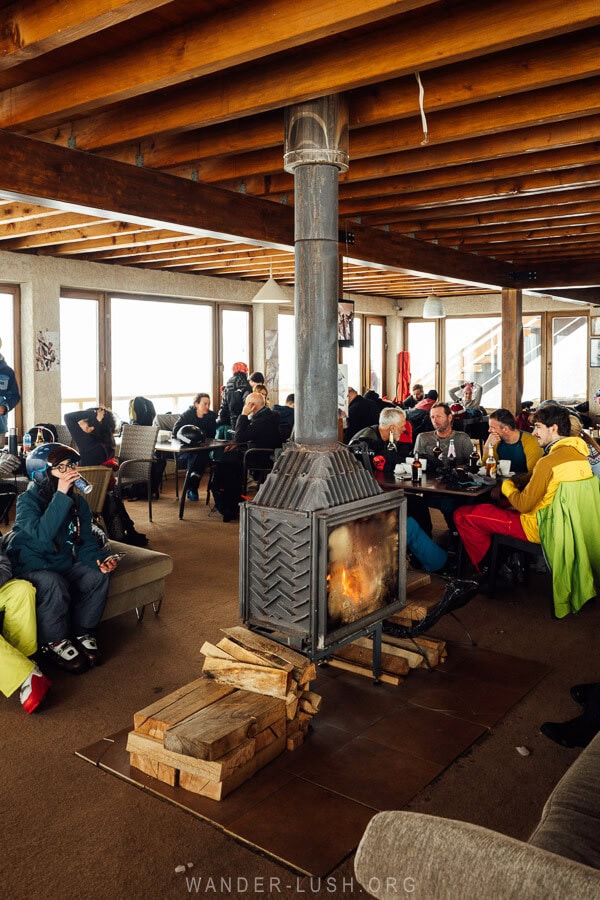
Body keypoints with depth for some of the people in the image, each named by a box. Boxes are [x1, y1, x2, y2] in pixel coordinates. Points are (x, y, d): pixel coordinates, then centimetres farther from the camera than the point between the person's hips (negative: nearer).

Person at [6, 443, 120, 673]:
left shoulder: (78, 502, 0)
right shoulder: (27, 500, -17)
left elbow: (86, 542, 2)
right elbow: (42, 534, -35)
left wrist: (101, 559, -20)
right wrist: (61, 495, -39)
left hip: (64, 563, 5)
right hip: (31, 567, -5)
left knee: (97, 576, -20)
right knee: (55, 584, -35)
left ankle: (81, 632, 0)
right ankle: (54, 643, -11)